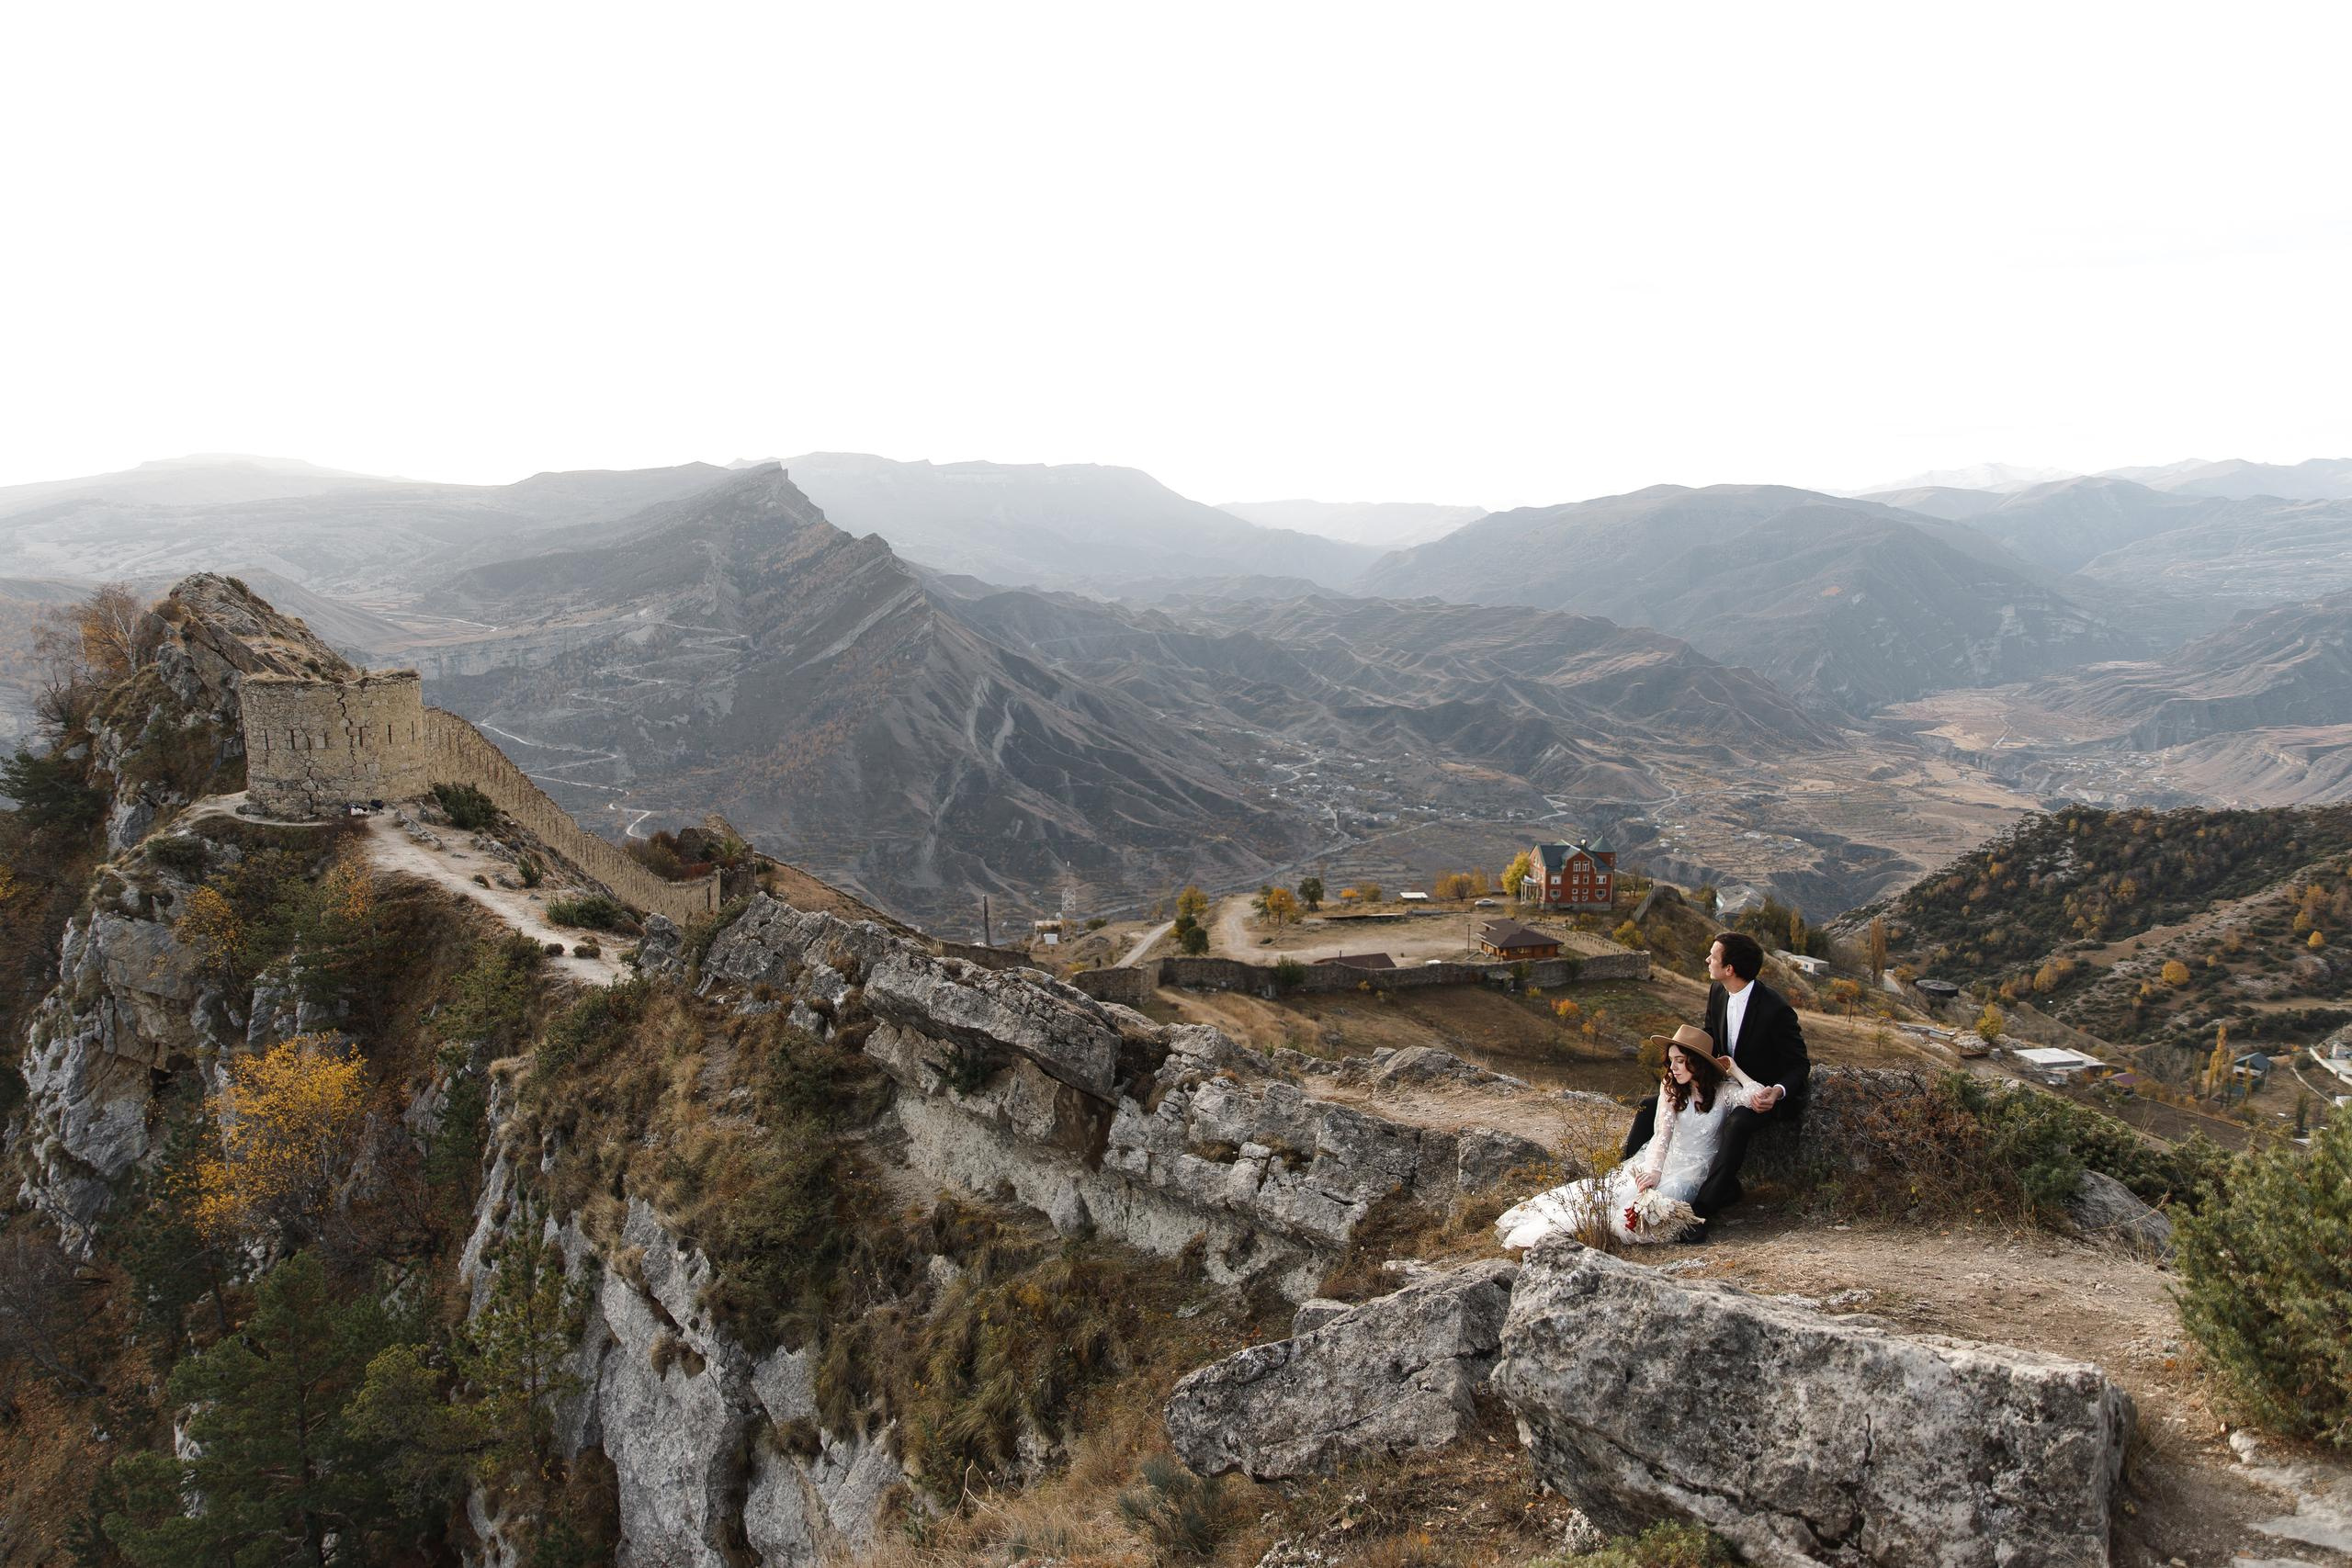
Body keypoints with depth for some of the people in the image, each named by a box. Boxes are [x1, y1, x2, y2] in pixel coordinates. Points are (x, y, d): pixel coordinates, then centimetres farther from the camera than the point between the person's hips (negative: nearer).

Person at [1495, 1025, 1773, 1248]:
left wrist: (1734, 1069, -10)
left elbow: (1759, 1096, -22)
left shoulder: (1724, 1092, -3)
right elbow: (1662, 1133, -7)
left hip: (1692, 1171, -4)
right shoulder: (1670, 1088, 5)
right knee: (1606, 1190, -22)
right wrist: (1654, 1170, -21)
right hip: (1660, 1159, 4)